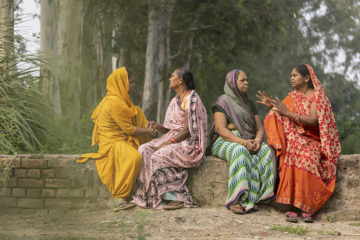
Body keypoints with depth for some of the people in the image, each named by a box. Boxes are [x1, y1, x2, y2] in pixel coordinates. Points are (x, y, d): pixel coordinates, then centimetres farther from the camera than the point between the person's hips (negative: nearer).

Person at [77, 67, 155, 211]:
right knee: (133, 157, -36)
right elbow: (129, 129, -16)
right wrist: (147, 131, -3)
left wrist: (145, 128, 10)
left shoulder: (119, 99, 15)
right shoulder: (114, 102, -17)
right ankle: (119, 199, -34)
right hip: (112, 143, -10)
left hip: (123, 140, 10)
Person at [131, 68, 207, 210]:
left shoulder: (191, 99, -11)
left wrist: (167, 143, -19)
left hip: (188, 144, -9)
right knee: (144, 150, -11)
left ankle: (175, 197, -22)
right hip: (173, 140, 9)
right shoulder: (176, 100, 18)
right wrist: (157, 126, -1)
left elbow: (188, 130, -17)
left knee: (158, 156, -29)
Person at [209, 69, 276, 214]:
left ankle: (251, 197, -30)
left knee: (266, 150, -25)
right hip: (225, 142, -6)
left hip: (249, 142, 6)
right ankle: (235, 200, -40)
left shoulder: (249, 104, 19)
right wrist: (243, 142, -23)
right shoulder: (223, 102, -1)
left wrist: (257, 141, -11)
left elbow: (259, 128, 14)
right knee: (240, 152, -38)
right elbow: (221, 129, -13)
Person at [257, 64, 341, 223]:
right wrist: (272, 106, -3)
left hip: (312, 141, -3)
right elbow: (281, 120, 13)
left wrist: (288, 113, -19)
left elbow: (314, 121, -14)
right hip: (293, 139, 3)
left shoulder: (316, 95, 2)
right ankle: (291, 205, -38)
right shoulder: (292, 97, 18)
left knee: (307, 157, -36)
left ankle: (307, 207, -34)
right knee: (291, 155, -32)